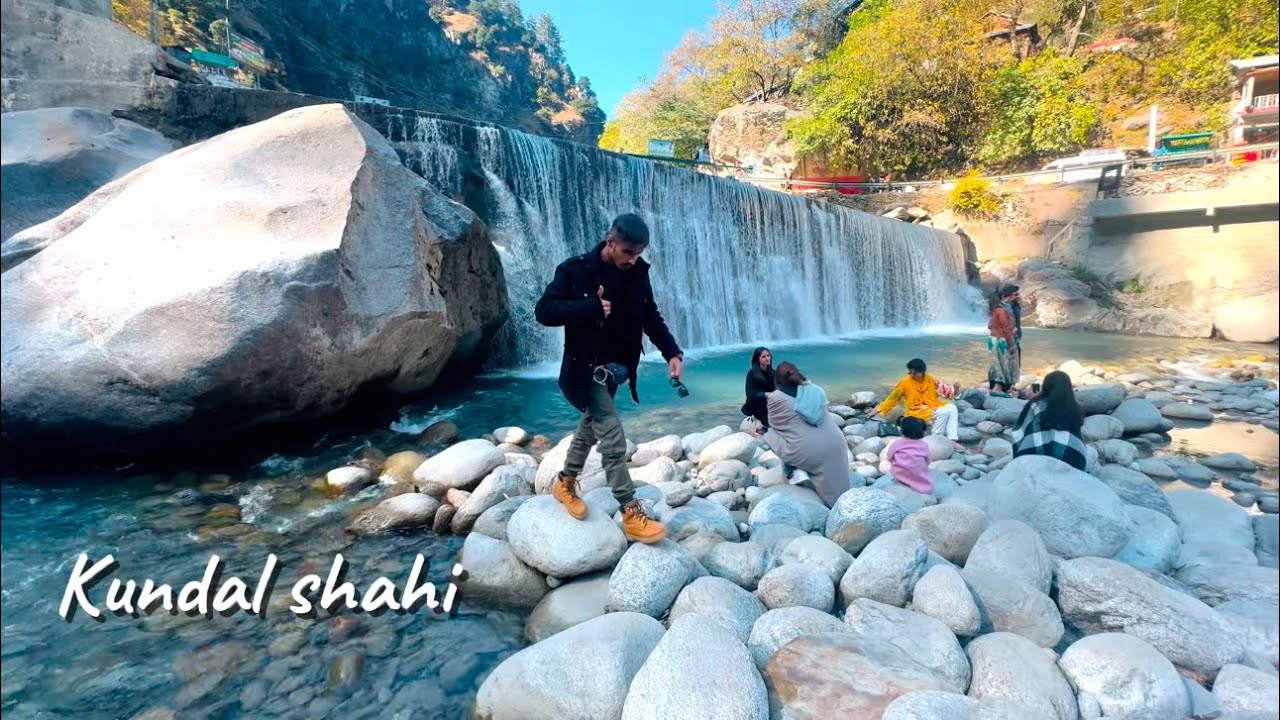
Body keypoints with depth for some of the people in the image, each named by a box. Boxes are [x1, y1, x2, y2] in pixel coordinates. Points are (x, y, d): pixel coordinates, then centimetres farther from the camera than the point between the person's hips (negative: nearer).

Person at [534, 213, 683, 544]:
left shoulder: (637, 271, -1)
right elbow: (543, 310, -19)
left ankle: (565, 483, 40)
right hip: (587, 367, -6)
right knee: (612, 437, -11)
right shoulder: (575, 270, -15)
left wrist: (672, 353, -10)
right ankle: (630, 512, -2)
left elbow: (651, 316, 4)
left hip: (619, 366, 6)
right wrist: (591, 306, -27)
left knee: (591, 427, 19)